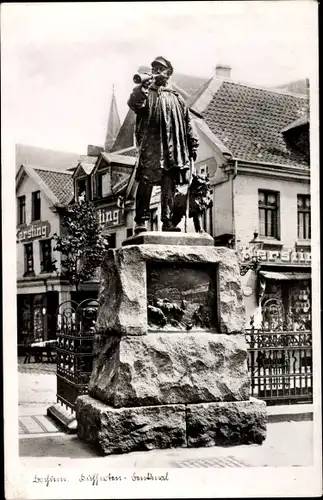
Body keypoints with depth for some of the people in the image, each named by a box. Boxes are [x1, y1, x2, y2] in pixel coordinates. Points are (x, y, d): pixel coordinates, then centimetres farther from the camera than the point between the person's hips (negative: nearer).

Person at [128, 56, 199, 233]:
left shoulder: (176, 98, 22)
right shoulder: (144, 92, 11)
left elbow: (187, 122, 20)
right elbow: (133, 103, -11)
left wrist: (193, 144, 13)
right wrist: (144, 86, -23)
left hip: (172, 148, 4)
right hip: (150, 146, -4)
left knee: (169, 185, 1)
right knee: (146, 182, -9)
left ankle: (167, 221, 5)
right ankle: (140, 221, -10)